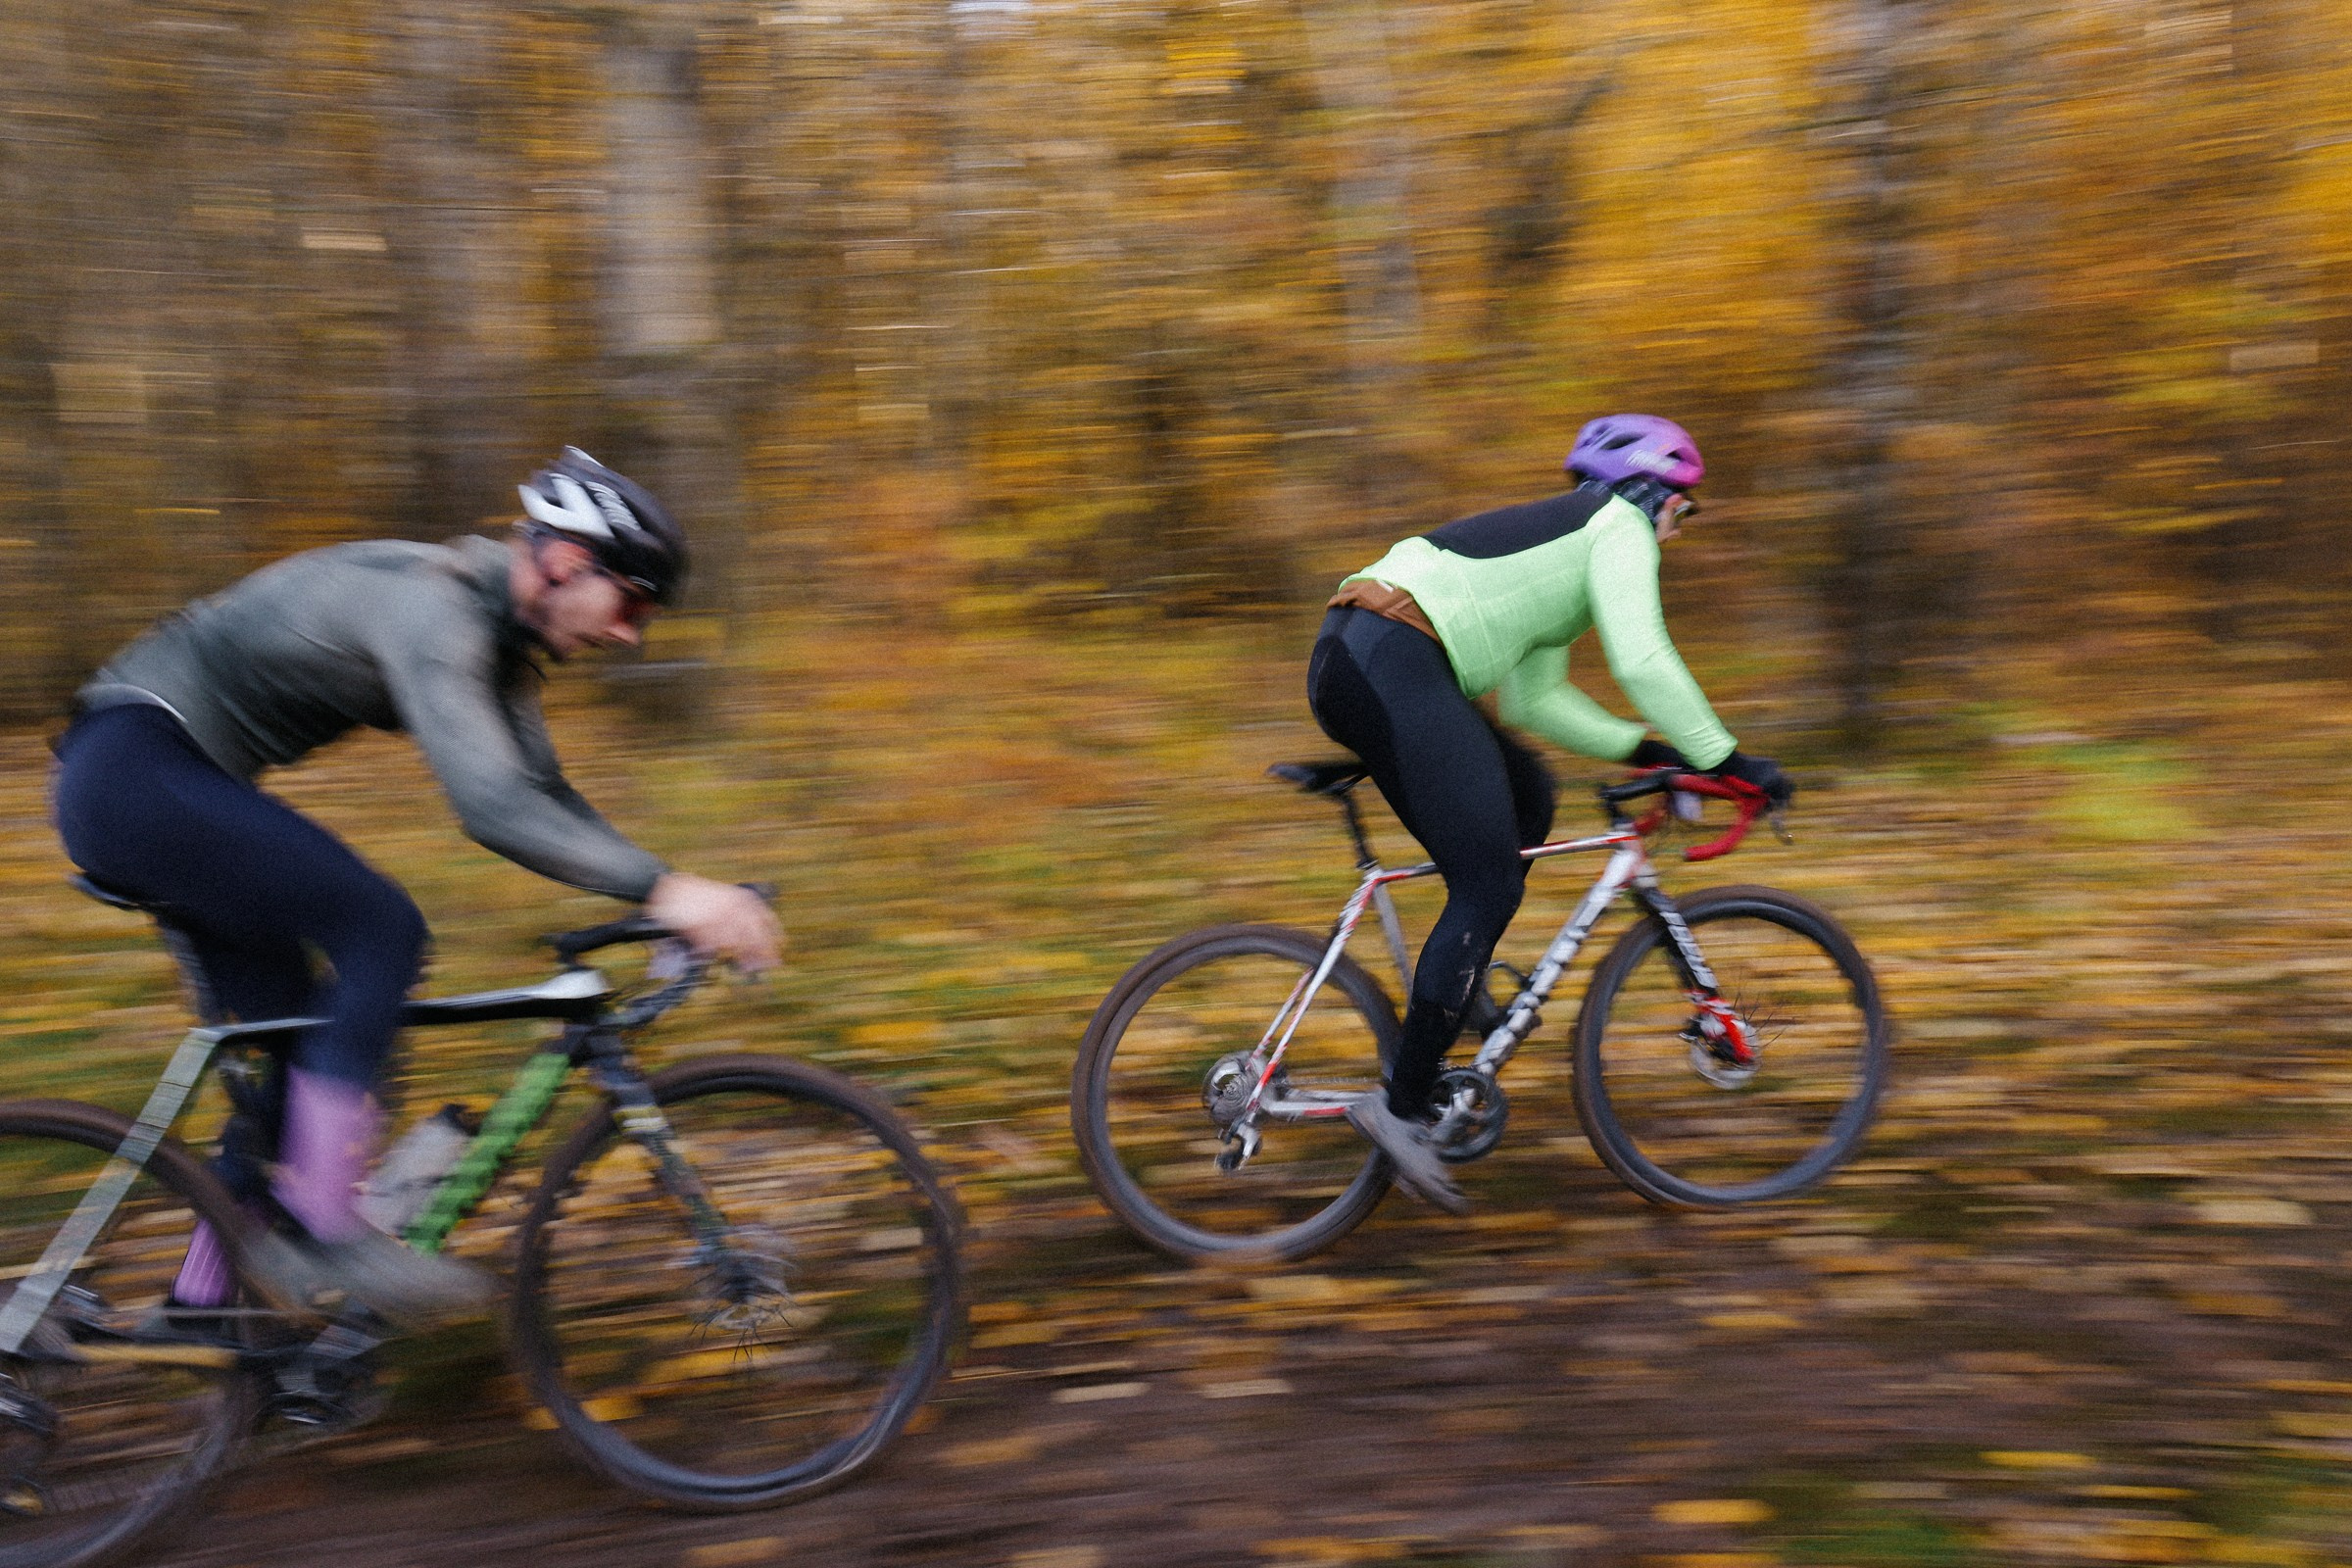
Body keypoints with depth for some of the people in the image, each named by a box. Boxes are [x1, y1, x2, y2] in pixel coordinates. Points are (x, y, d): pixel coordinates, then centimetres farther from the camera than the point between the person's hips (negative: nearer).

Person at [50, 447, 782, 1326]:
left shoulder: (495, 632, 5)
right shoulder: (429, 605, -25)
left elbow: (538, 797, 5)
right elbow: (491, 806, -38)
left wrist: (690, 902, -4)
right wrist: (661, 888, -41)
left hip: (149, 782, 10)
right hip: (133, 766, -10)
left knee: (300, 1039, 7)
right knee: (381, 932, -21)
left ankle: (200, 1303, 18)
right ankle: (321, 1232, -14)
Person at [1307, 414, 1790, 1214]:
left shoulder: (1557, 545, 32)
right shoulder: (1619, 527, 6)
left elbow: (1536, 702, 30)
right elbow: (1643, 662, -9)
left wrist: (1648, 748, 25)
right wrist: (1726, 759, -2)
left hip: (1350, 665, 10)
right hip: (1392, 664, -10)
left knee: (1528, 799, 21)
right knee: (1489, 886, -6)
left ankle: (1459, 988, 20)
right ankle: (1402, 1104, -1)